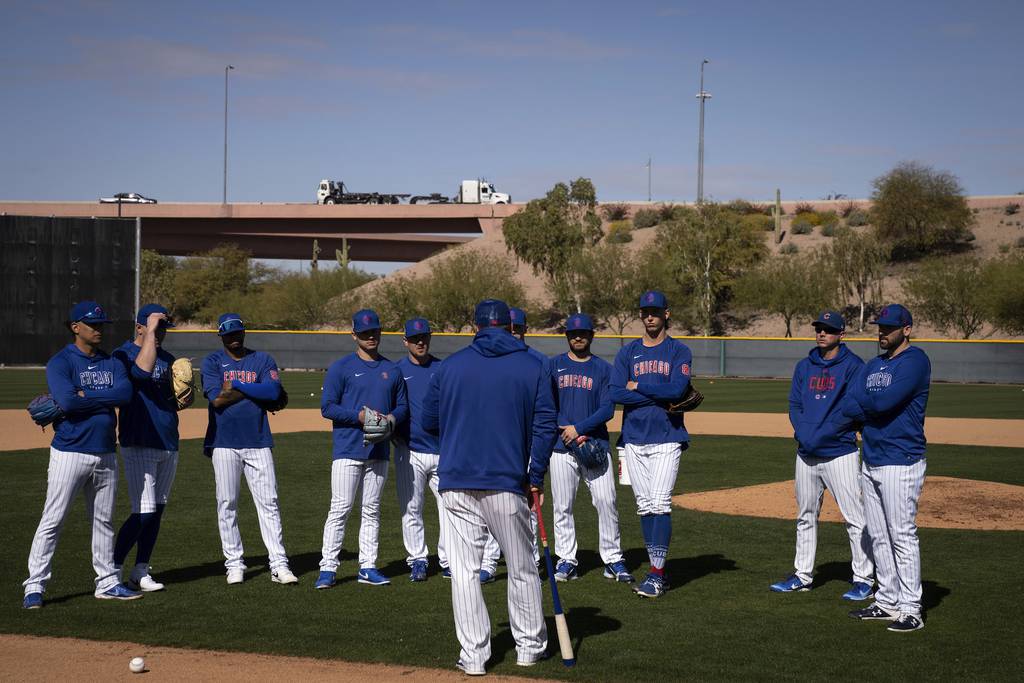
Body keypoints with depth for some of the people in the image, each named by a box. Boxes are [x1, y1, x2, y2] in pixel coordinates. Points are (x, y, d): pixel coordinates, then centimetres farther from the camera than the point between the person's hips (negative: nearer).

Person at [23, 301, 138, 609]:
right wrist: (105, 398, -12)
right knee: (52, 520, -5)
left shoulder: (112, 362, 11)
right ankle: (35, 586, -1)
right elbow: (67, 401, -23)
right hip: (70, 453, -6)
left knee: (104, 520, 13)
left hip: (105, 454, 6)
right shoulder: (60, 362, -6)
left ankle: (107, 582, 21)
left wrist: (85, 395, -14)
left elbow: (126, 392, -8)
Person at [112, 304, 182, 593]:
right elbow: (143, 369, -30)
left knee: (157, 510, 8)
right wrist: (150, 330, -23)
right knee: (144, 512, -13)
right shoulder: (124, 353, -8)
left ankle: (140, 572, 15)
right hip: (139, 446, -7)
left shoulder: (168, 358, 15)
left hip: (168, 444, 7)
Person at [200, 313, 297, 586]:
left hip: (258, 441, 1)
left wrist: (236, 385, -10)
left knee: (269, 502, -2)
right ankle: (234, 564, 11)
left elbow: (274, 391, -9)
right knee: (227, 504, 3)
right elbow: (216, 399, -11)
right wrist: (257, 390, -7)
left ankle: (279, 564, -3)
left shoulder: (263, 359, 8)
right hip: (225, 442, -1)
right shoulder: (212, 362, 4)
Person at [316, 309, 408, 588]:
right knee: (340, 508, -8)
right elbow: (327, 407, -5)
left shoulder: (392, 370, 13)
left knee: (372, 510, 9)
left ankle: (367, 567, 15)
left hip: (379, 451, 5)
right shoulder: (341, 368, -1)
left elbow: (402, 406, 16)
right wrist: (359, 416, -17)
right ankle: (328, 568, -5)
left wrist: (392, 418, -6)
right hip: (348, 450, -5)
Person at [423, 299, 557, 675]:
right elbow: (545, 426, -3)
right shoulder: (533, 367, 3)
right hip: (507, 484, 0)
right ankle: (530, 646, 22)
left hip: (456, 484, 1)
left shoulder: (450, 365, 5)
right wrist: (536, 478, 3)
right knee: (522, 570, 13)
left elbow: (428, 421, 11)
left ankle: (473, 655, 2)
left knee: (464, 571, 3)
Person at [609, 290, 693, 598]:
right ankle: (658, 572, 13)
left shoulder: (679, 351, 3)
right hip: (635, 438, 4)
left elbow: (677, 389, -14)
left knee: (660, 504, -12)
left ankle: (656, 574, -12)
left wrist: (638, 386, -7)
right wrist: (660, 397, -10)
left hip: (667, 438, -4)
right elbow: (616, 393, -5)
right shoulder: (627, 352, 10)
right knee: (644, 506, 6)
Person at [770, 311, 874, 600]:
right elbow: (795, 406, 11)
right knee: (805, 516, 12)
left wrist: (819, 435, -16)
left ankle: (864, 579, -1)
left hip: (840, 453, -6)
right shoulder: (805, 366, 13)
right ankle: (802, 575, 21)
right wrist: (803, 433, -8)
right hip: (806, 454, 6)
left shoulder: (853, 366, -4)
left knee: (855, 518, -7)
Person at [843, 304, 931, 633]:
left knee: (902, 536, -7)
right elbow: (849, 406, 5)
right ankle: (887, 602, 20)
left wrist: (863, 401, -1)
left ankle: (911, 611, -4)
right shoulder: (873, 365, 16)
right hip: (871, 461, 9)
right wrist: (875, 408, -10)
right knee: (878, 536, 12)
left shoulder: (915, 360, -9)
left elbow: (885, 401, -21)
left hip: (901, 462, -8)